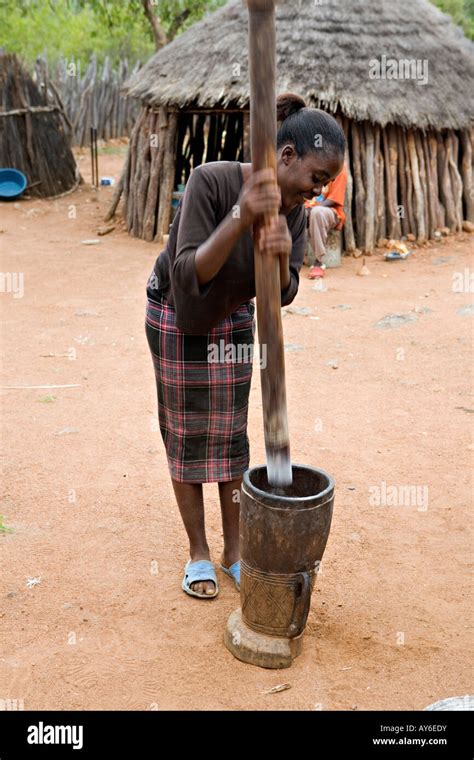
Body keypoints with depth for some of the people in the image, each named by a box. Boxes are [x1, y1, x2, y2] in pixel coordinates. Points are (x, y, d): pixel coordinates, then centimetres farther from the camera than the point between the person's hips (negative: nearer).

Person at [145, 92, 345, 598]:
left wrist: (282, 256, -40)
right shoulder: (211, 181, -32)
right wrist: (241, 218, -50)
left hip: (232, 320, 4)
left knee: (230, 434, 7)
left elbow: (282, 294, -18)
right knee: (185, 434, 3)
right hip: (176, 318, -4)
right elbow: (189, 275, -37)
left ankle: (234, 550, 20)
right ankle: (198, 552, 18)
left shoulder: (293, 211, -16)